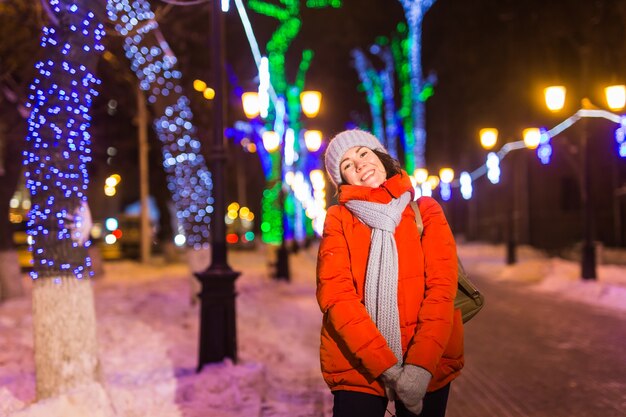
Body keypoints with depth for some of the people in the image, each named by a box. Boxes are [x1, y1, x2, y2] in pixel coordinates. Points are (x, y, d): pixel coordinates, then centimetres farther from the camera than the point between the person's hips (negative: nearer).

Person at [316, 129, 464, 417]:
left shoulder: (425, 210, 4)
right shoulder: (338, 219, 3)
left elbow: (442, 287, -5)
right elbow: (336, 294, -8)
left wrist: (420, 365, -18)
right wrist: (388, 367, -17)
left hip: (428, 364, 1)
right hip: (357, 366, -1)